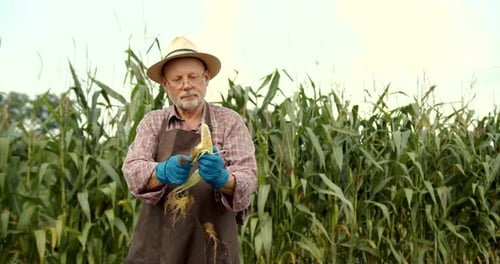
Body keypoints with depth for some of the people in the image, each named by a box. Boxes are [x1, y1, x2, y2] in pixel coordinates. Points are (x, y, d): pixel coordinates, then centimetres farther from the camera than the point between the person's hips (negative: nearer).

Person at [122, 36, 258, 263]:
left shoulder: (230, 122, -2)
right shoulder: (152, 122, 3)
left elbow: (248, 178, -11)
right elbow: (132, 170, -11)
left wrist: (221, 178, -31)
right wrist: (163, 172, -31)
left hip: (212, 245, -1)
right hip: (157, 245, 1)